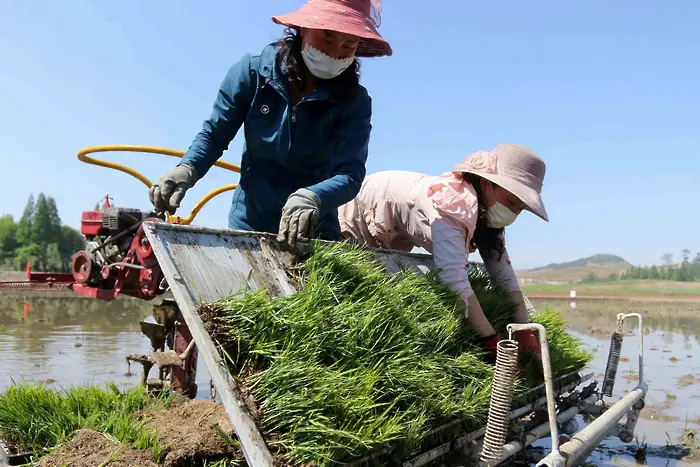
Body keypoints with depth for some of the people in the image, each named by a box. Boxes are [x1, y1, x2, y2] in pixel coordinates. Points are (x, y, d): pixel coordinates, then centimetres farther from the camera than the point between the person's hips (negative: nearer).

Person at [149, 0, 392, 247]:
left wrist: (312, 198, -41)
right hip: (250, 223, 0)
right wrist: (186, 169, -24)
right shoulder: (254, 71, -9)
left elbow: (351, 174, -20)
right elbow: (213, 136, -3)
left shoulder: (355, 101, -10)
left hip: (314, 234, 0)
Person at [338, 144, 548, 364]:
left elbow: (504, 273, -15)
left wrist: (525, 330, -26)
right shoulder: (456, 203, -39)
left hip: (389, 244, 7)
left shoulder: (485, 211, -14)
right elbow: (454, 276, -48)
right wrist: (493, 341, -48)